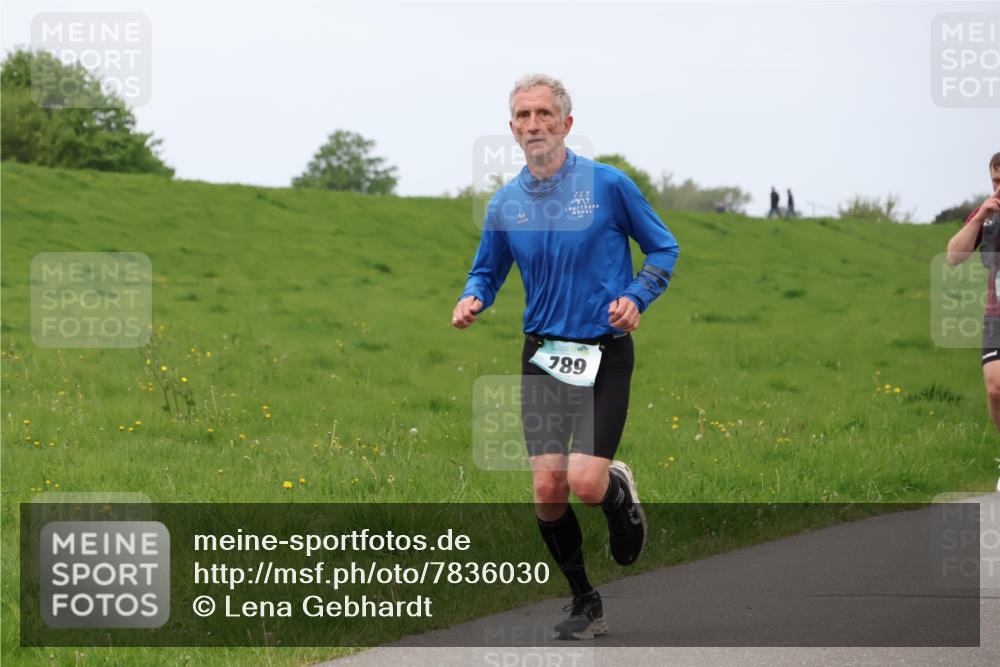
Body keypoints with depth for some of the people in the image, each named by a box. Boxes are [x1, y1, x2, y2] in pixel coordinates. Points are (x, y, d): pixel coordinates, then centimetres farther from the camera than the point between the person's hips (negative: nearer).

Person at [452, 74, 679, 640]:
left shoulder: (608, 184, -5)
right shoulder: (505, 205, 5)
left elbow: (664, 250, 5)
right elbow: (487, 272, 18)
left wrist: (636, 298, -12)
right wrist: (473, 300, -5)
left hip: (604, 353, -3)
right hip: (543, 354, 3)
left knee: (585, 483, -15)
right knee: (547, 489, -5)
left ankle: (620, 491, 23)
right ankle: (585, 603, 14)